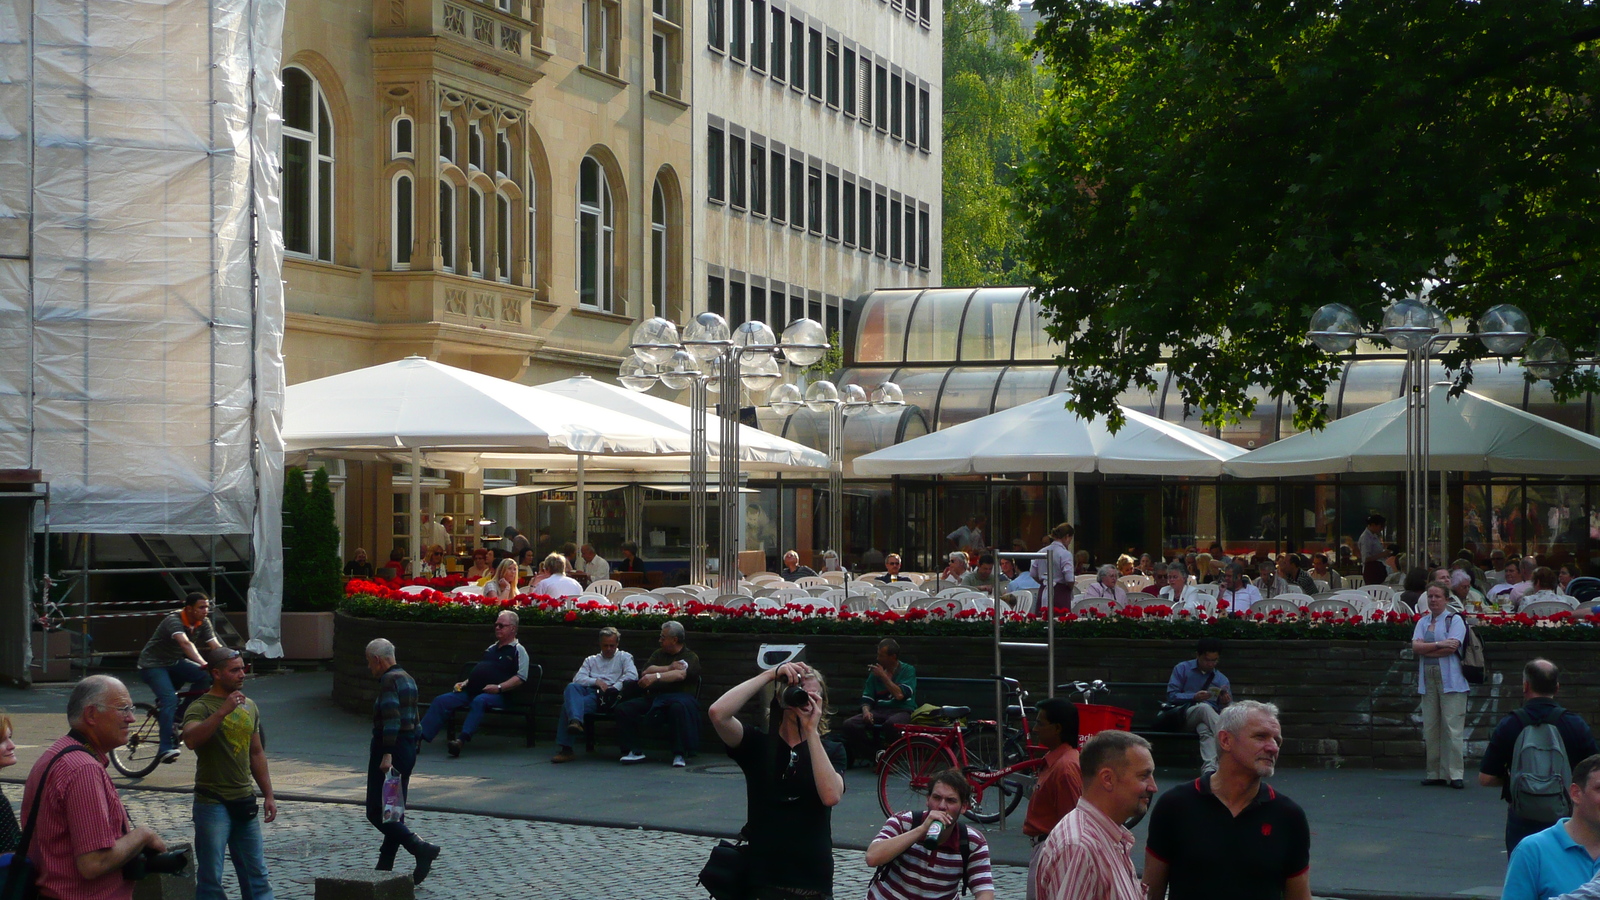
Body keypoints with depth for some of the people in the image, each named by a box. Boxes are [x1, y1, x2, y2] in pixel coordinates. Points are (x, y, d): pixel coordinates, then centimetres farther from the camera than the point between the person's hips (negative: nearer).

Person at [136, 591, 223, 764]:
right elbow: (185, 643, -43)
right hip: (153, 664, -7)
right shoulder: (174, 620, -27)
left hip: (174, 662, 7)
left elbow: (216, 645, -12)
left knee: (205, 677, -18)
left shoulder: (203, 623, -4)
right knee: (169, 699, -28)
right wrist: (203, 664, -56)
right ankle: (165, 748, -27)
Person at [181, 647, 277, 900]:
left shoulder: (249, 706, 11)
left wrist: (268, 795, 16)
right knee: (210, 879, -1)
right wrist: (223, 711, -34)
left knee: (257, 874, 10)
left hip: (244, 802, 6)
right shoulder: (201, 707, -10)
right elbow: (191, 739, -31)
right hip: (213, 803, -6)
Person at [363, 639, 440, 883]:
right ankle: (385, 866, 17)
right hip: (409, 747, 10)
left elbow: (392, 718, -24)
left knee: (376, 811, -8)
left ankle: (421, 849, -19)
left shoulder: (389, 680, -14)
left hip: (390, 748, -10)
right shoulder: (407, 678, 16)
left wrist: (386, 755, -28)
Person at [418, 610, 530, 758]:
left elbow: (521, 677, -8)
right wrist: (465, 683, 15)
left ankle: (461, 740, -54)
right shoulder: (492, 648, 29)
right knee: (441, 701, -11)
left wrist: (499, 687, -18)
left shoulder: (518, 650, 4)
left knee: (479, 701, -41)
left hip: (497, 696, -8)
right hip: (471, 691, 8)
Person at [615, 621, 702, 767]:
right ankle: (633, 751, -14)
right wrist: (669, 668, -5)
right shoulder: (658, 654, 25)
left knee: (679, 707, -41)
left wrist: (657, 676, -27)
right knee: (623, 708, -15)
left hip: (678, 696, -6)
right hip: (654, 698, 6)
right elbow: (646, 672, 7)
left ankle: (680, 755, -35)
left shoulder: (690, 657, 5)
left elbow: (681, 674, -16)